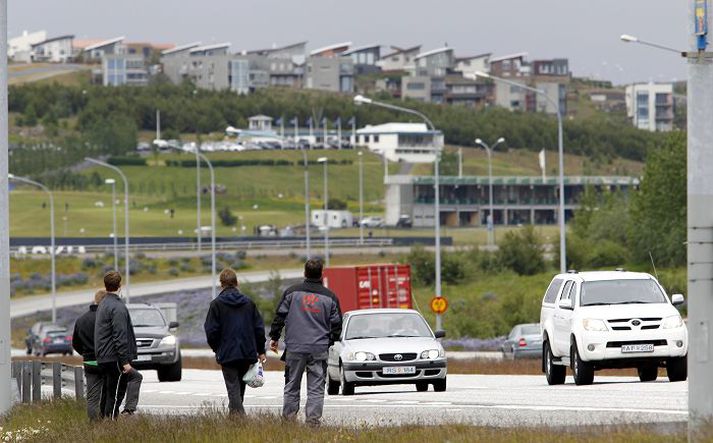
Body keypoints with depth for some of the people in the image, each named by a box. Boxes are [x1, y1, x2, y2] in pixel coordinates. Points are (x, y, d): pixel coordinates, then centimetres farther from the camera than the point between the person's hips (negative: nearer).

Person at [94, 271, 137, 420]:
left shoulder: (102, 305, 16)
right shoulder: (117, 307, -15)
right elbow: (120, 337, -19)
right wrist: (125, 361, -19)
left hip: (103, 358, 9)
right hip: (115, 358, -9)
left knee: (107, 392, 13)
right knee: (114, 394, -8)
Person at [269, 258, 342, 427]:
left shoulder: (292, 292, 1)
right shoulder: (330, 297, 3)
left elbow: (280, 316, 2)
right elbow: (336, 324, 8)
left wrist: (274, 337, 12)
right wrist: (329, 342, 22)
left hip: (295, 348, 0)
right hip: (319, 349, 0)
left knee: (292, 386, 9)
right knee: (316, 387, 2)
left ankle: (289, 416, 5)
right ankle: (313, 419, -5)